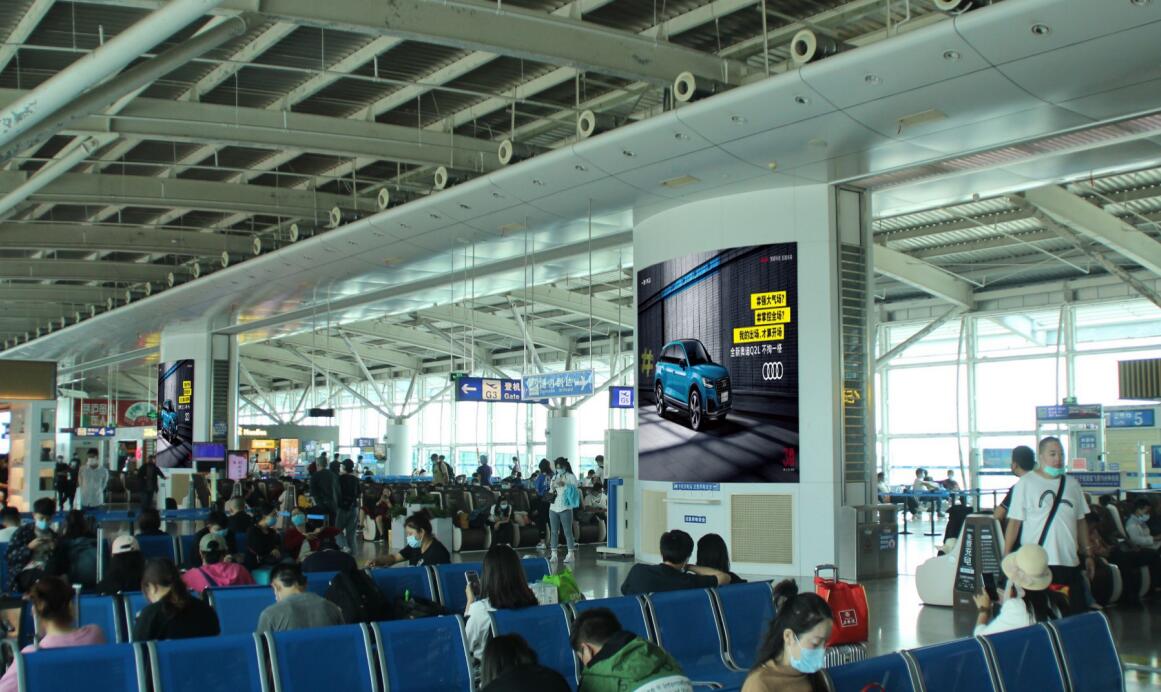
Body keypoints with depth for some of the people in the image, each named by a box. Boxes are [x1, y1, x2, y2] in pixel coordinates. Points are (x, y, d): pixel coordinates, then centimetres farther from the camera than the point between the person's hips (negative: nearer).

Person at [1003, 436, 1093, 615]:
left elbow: (1080, 521, 17)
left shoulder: (1072, 484, 11)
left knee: (1078, 612, 8)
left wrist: (1087, 554, 15)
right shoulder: (1026, 483, -5)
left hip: (1070, 562, 5)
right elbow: (1014, 522, -7)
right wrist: (1006, 556, -13)